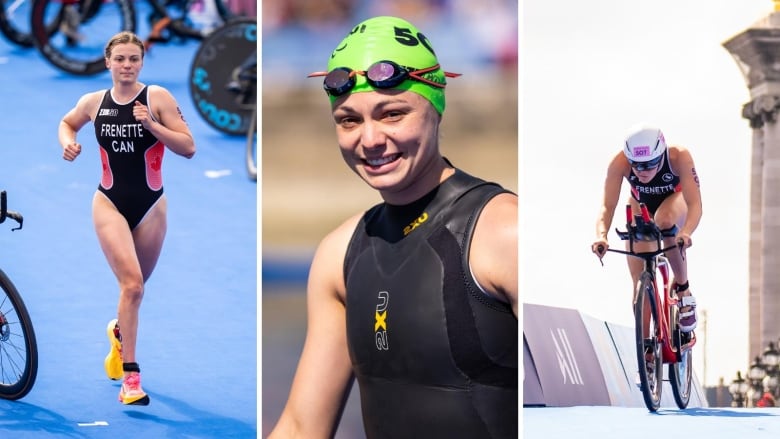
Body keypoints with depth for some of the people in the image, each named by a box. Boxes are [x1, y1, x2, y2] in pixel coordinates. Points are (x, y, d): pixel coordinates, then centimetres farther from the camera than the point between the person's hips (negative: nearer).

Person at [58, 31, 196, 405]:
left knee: (135, 285, 17)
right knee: (131, 283, -18)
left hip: (150, 205, 1)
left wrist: (151, 124, -24)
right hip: (110, 203, -1)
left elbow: (188, 148, -11)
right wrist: (67, 142, 0)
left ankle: (119, 330, 53)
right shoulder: (93, 102, -1)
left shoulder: (157, 97, -8)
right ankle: (130, 378, -16)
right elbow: (67, 123, 21)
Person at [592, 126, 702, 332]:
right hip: (641, 206, 2)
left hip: (675, 200, -2)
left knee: (664, 219, -39)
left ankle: (683, 289, -19)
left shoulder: (679, 157, -38)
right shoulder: (619, 162, -35)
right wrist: (601, 235, -55)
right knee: (640, 283, -9)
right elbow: (607, 205, -36)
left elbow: (695, 205, -42)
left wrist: (685, 233, -61)